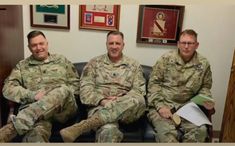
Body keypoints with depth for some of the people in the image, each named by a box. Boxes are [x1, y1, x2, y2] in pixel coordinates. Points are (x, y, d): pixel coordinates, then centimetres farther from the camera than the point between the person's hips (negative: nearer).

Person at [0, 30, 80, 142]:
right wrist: (32, 95, -10)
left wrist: (58, 95, -5)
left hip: (63, 108, 2)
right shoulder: (22, 65, 18)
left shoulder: (61, 60, 18)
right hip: (32, 109, -1)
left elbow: (76, 84, 15)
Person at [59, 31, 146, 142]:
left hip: (125, 109, 3)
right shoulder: (94, 63, 12)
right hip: (99, 106, -3)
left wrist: (121, 100, -12)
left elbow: (139, 90, 6)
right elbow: (85, 89, 3)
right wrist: (102, 101, -14)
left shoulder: (134, 65, 14)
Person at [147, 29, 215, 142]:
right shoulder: (166, 58, -1)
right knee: (167, 133, -30)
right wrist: (160, 106, -14)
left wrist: (207, 100, -3)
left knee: (200, 130, -24)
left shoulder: (203, 64, 7)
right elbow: (154, 82, -2)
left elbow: (205, 87, 19)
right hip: (162, 105, -3)